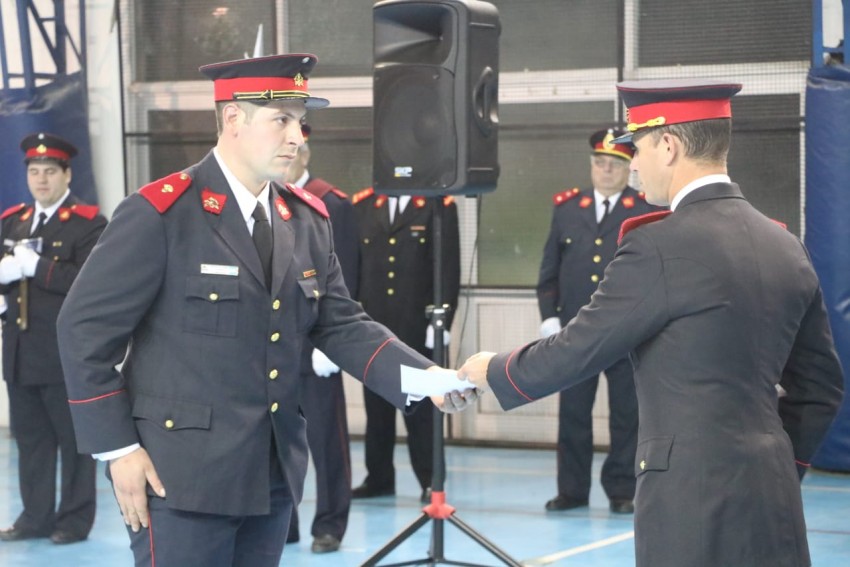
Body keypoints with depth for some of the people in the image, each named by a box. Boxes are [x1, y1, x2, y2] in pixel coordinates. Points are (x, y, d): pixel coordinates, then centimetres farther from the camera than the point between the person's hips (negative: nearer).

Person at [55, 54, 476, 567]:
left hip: (274, 472, 7)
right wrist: (117, 448, -12)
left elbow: (340, 324, 9)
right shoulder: (159, 214, -11)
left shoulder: (308, 220, 9)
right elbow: (86, 328, -10)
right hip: (182, 474, -6)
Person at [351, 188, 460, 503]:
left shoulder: (439, 206, -2)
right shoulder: (363, 205, 8)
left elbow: (449, 270, -5)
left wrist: (441, 320, -11)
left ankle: (430, 481, 10)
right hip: (372, 326, 3)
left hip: (418, 328, -3)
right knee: (377, 407, 9)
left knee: (420, 407, 3)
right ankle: (378, 478, 18)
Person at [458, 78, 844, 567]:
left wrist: (494, 371, 10)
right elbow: (821, 385, 14)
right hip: (772, 497, 8)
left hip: (694, 498, -7)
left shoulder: (661, 246, -13)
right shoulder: (786, 247, 9)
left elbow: (574, 353, -7)